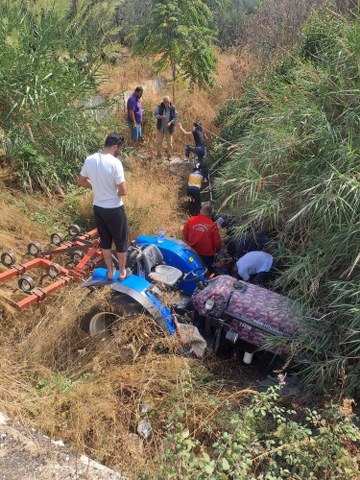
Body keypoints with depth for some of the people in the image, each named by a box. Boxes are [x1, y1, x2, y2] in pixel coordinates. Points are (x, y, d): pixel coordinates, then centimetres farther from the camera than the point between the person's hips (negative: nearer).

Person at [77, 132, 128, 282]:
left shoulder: (89, 160, -4)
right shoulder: (115, 163, -22)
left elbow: (81, 181, 8)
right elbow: (123, 190, -22)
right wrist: (116, 193, -1)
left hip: (97, 207, 6)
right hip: (114, 209, -6)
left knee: (105, 240, 20)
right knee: (121, 241, 14)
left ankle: (110, 271, 33)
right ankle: (122, 271, 28)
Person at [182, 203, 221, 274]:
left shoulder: (191, 220, -7)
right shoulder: (212, 225, -16)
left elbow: (184, 233, 1)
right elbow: (217, 242, -12)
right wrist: (217, 250, 8)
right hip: (207, 255, -3)